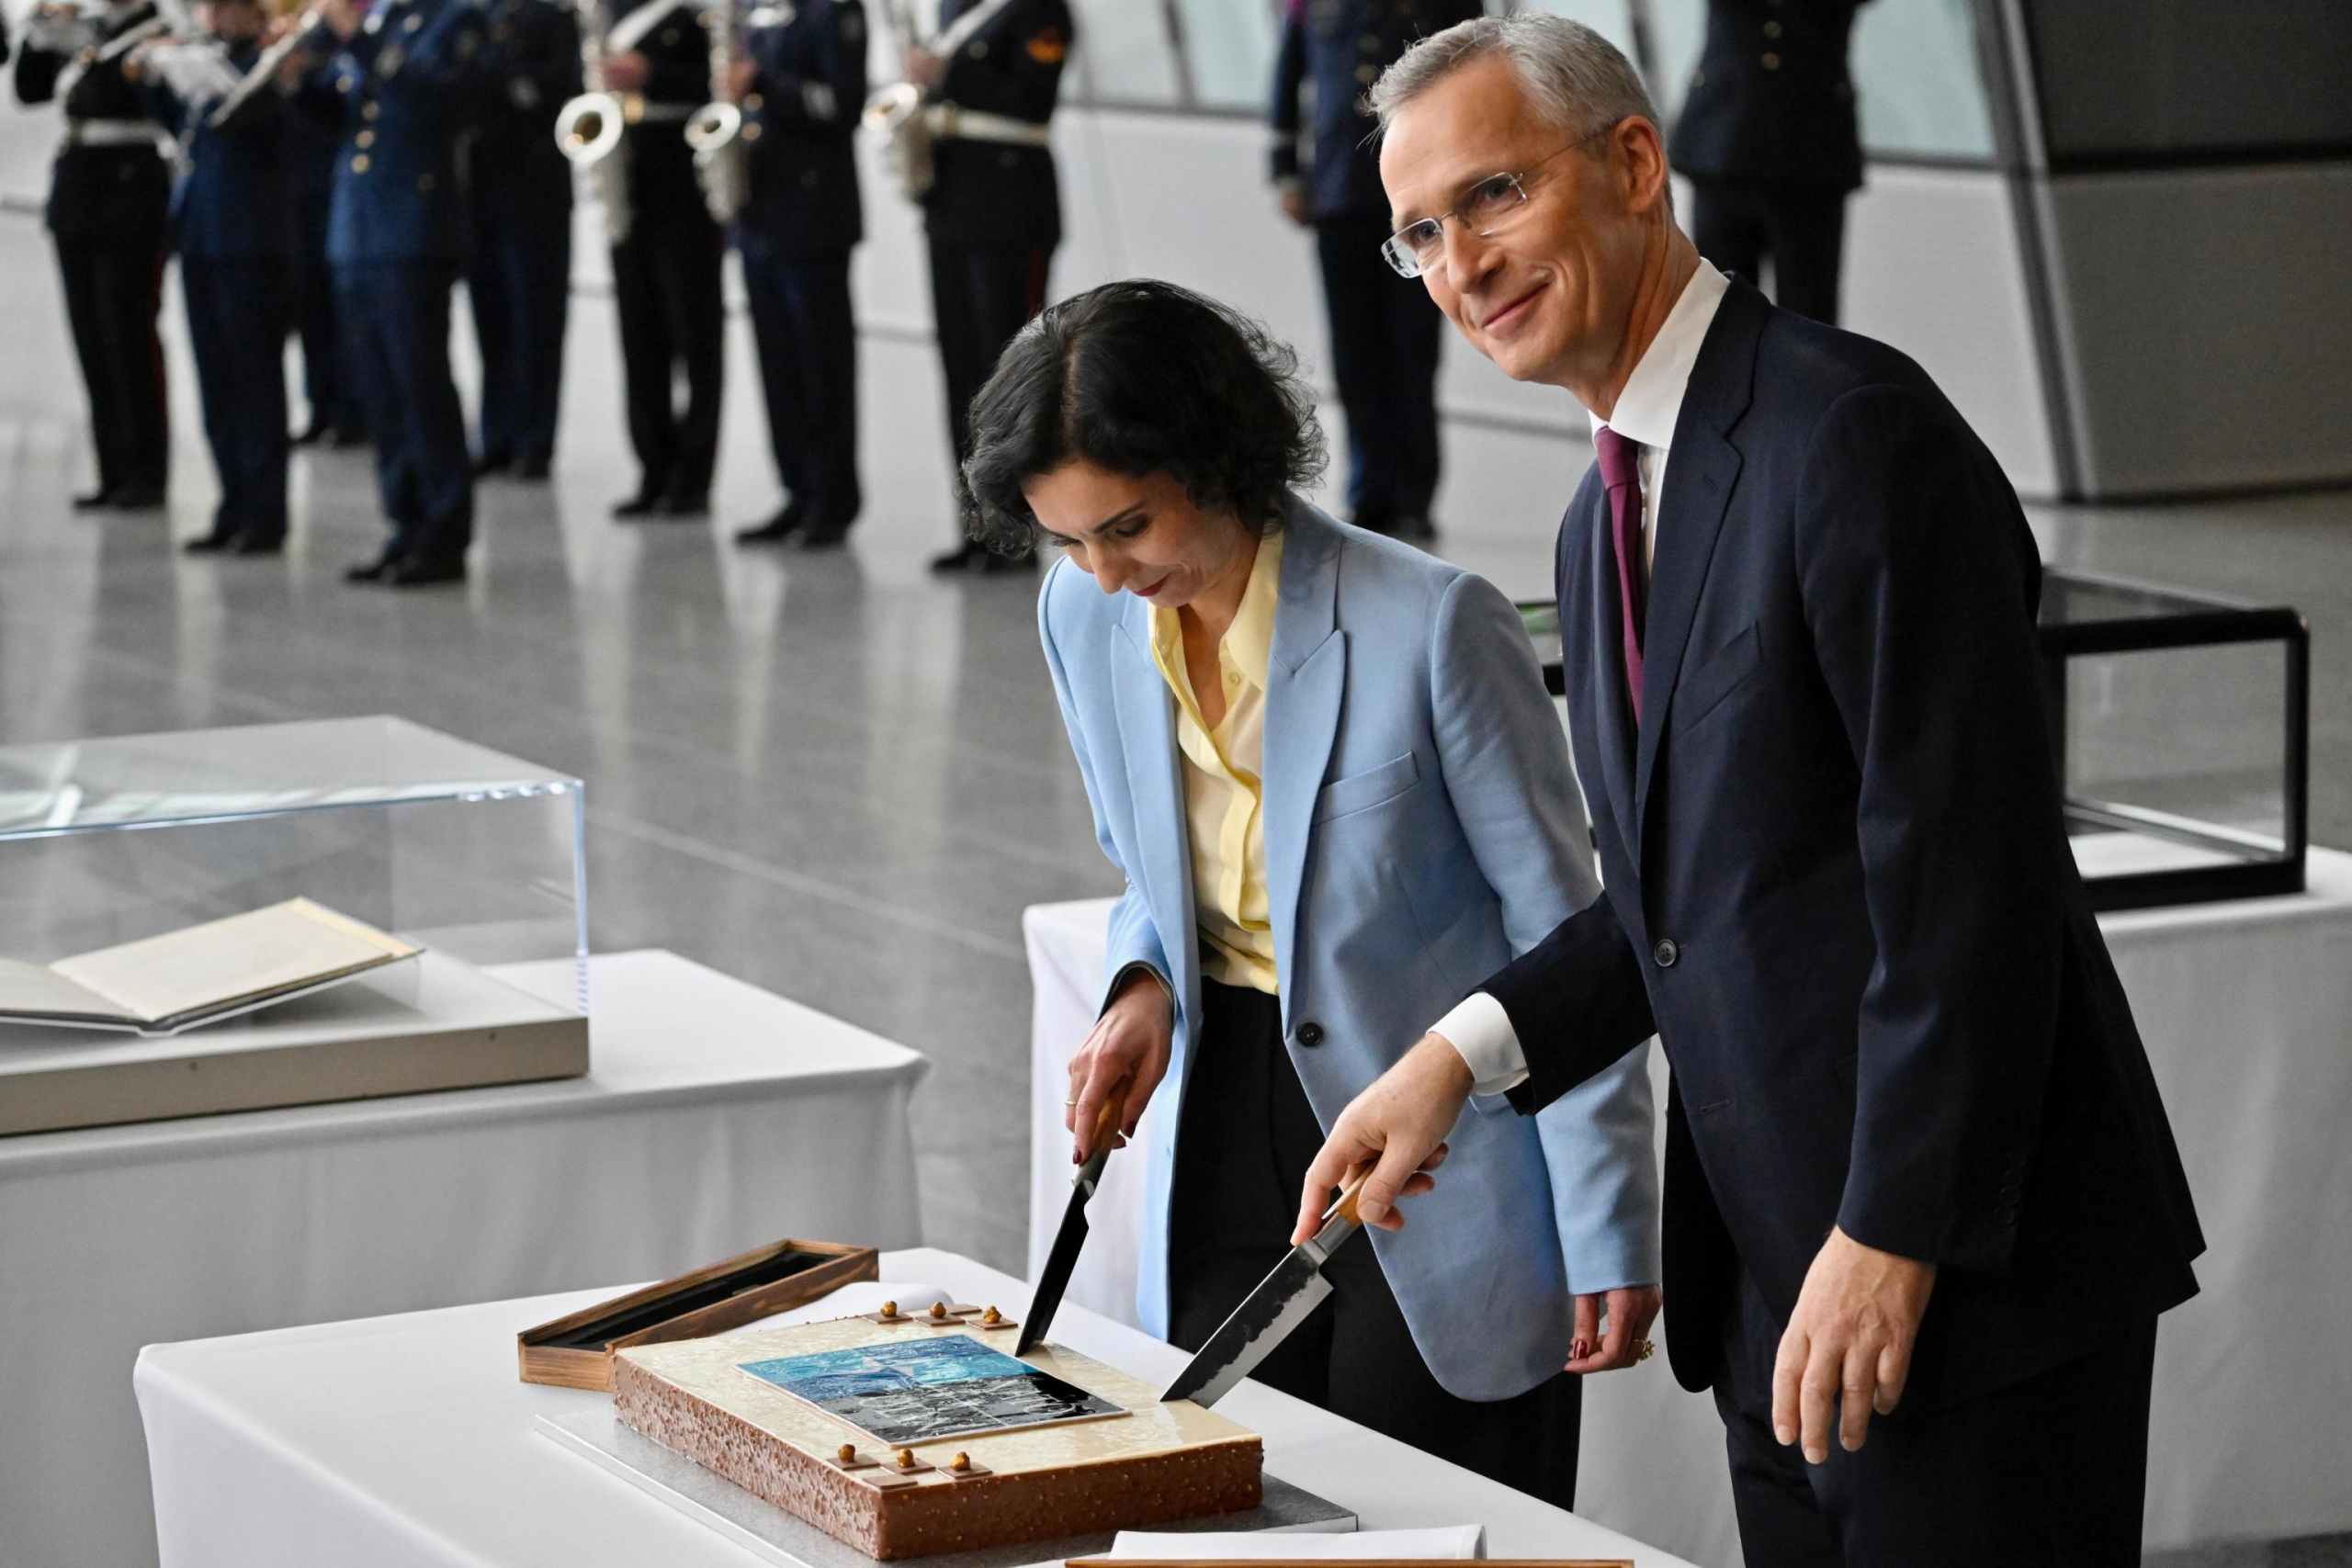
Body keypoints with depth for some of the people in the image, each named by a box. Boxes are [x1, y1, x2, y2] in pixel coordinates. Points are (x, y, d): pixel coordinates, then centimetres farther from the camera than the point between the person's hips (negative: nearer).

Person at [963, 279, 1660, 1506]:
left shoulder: (1431, 625, -19)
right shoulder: (1085, 617, -1)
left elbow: (1561, 932, -12)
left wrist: (1610, 1238, -12)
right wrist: (1142, 988, -6)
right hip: (1227, 1125, 5)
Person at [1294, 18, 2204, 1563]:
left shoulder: (1855, 432, -15)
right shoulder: (1608, 521, 15)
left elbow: (1963, 874, -19)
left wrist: (1888, 1237, -20)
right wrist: (1463, 1055, 4)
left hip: (1972, 1266, -9)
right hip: (1775, 1299, 9)